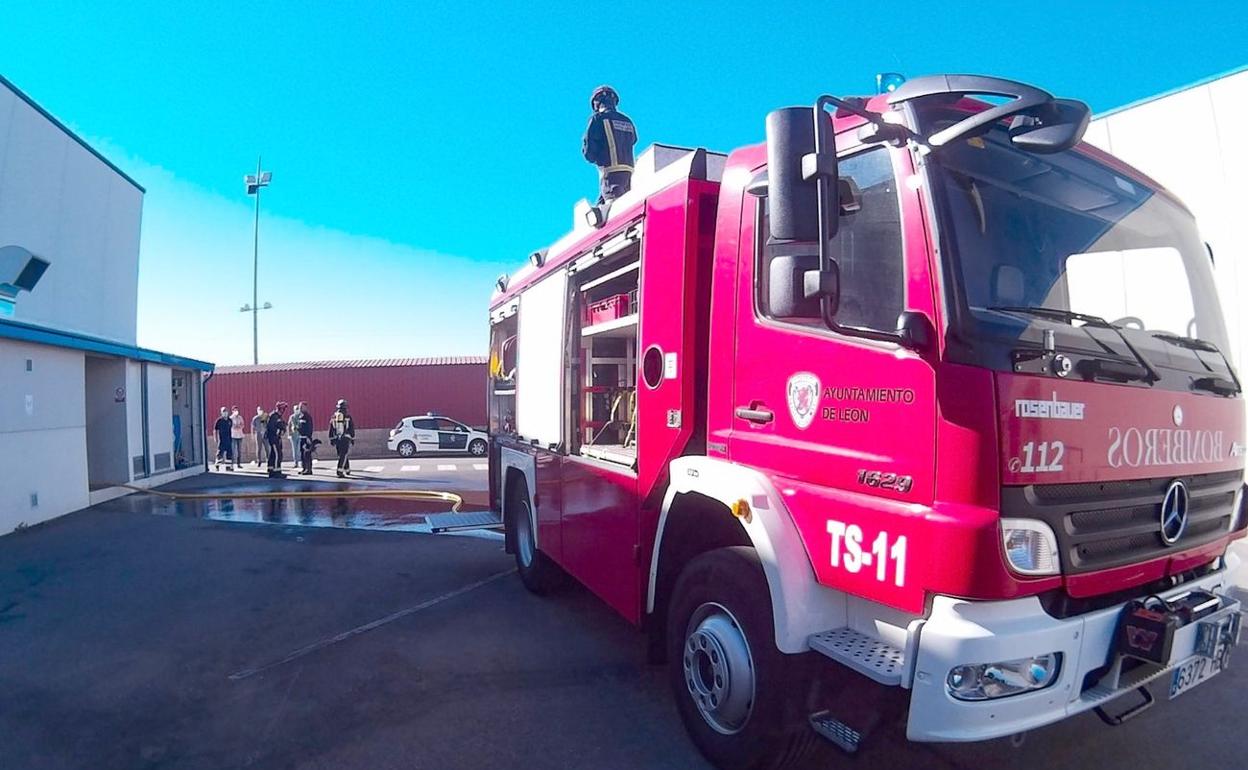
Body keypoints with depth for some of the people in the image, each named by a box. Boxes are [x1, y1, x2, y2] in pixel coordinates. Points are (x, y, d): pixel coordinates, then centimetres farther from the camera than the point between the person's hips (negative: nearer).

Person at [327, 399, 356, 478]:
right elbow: (352, 428, -1)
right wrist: (353, 439, 7)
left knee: (341, 455, 17)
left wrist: (331, 439, 13)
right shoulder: (348, 416, -5)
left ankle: (347, 469, 28)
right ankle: (340, 471, -14)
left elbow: (331, 429, 7)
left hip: (336, 438, 4)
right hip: (346, 438, -4)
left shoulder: (334, 416, 5)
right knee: (343, 455, -4)